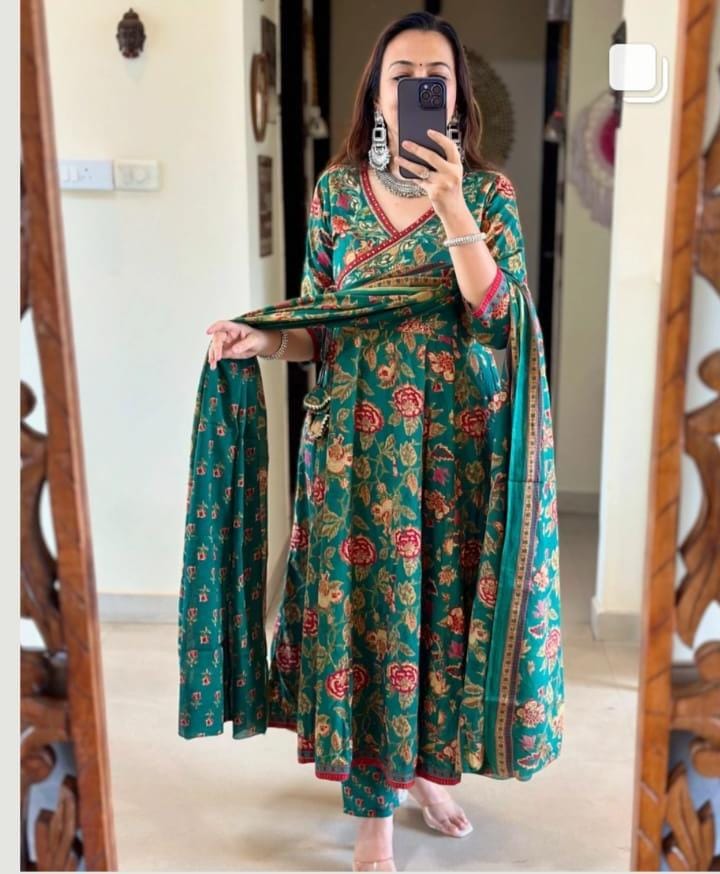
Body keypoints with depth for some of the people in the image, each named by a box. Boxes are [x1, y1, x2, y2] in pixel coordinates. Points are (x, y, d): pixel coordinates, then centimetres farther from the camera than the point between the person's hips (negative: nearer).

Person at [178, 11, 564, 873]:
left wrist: (450, 204, -21)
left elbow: (500, 318, -12)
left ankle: (425, 766, 36)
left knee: (444, 600, 9)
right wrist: (262, 340, -13)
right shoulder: (335, 189, 4)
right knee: (364, 607, 2)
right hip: (358, 437, 0)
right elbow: (321, 322, 7)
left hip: (460, 439, 0)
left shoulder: (488, 191, 0)